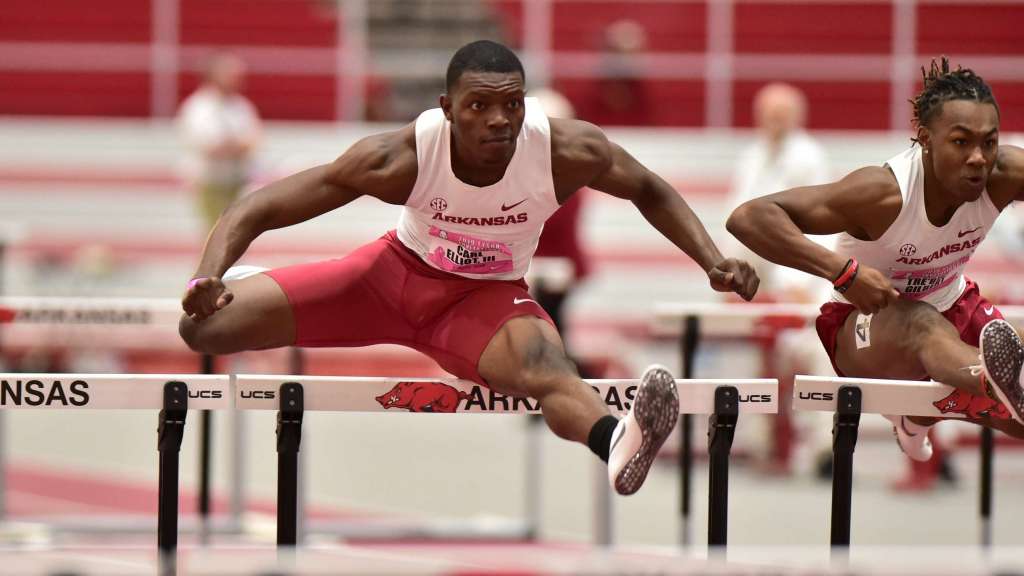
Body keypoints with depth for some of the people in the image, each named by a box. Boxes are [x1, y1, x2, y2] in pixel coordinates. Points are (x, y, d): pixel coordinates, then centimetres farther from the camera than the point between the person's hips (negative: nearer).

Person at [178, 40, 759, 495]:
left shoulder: (567, 150, -25)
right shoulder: (402, 156, -29)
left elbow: (651, 191, -2)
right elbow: (258, 209, -24)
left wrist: (713, 261, -16)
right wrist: (207, 279, -41)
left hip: (489, 296, -2)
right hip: (396, 272, 2)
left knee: (544, 367, -42)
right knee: (205, 326, -13)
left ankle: (619, 445, -73)